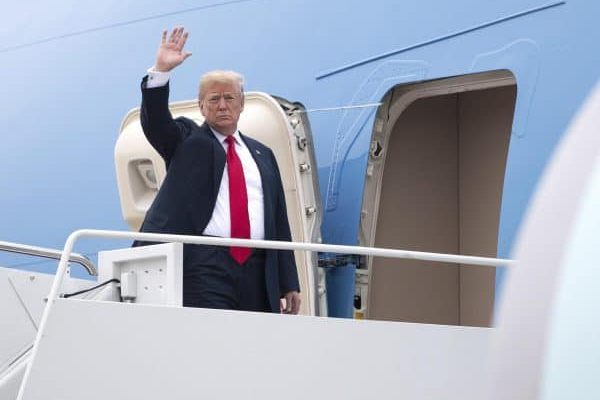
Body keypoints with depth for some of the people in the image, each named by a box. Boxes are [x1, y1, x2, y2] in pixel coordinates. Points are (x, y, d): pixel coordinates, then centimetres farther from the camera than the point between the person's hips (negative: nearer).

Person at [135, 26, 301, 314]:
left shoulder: (262, 155, 21)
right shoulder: (186, 141, 14)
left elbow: (279, 222, 17)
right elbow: (154, 120, -7)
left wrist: (289, 284, 11)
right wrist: (161, 71, -22)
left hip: (257, 269, 4)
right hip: (205, 266, -4)